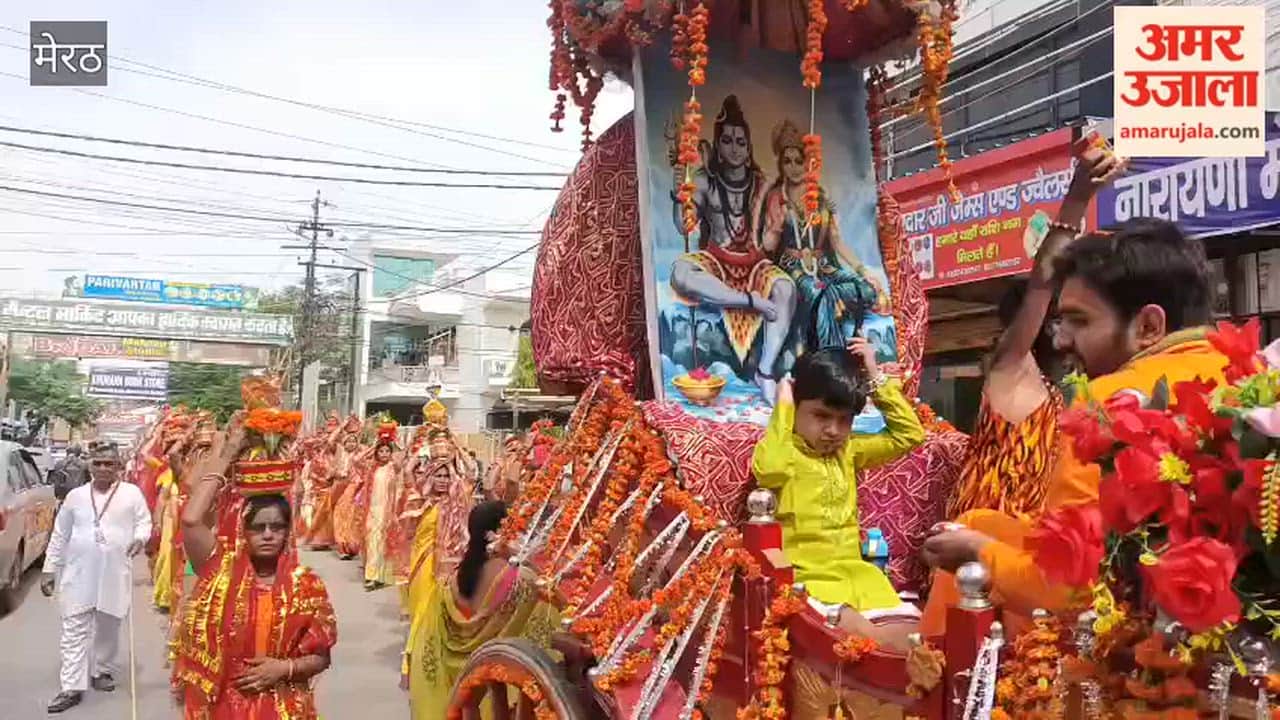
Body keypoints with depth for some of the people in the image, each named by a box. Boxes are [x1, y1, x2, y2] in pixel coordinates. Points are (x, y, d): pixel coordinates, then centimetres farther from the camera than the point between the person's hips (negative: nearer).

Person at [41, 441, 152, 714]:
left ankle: (102, 671, 32)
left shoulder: (132, 493, 1)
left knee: (108, 628, 13)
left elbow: (144, 521, 4)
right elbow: (60, 535, 11)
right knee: (74, 629, -1)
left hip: (114, 574, -1)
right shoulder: (75, 496, 6)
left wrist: (140, 538, -19)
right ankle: (72, 687, 2)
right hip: (78, 573, 1)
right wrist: (50, 569, 10)